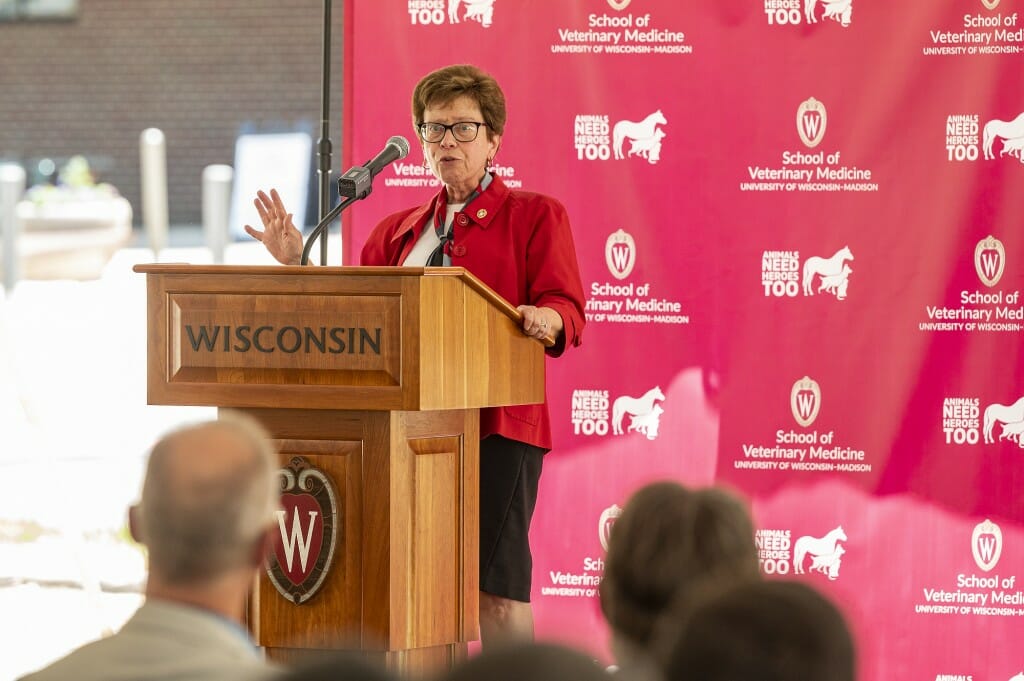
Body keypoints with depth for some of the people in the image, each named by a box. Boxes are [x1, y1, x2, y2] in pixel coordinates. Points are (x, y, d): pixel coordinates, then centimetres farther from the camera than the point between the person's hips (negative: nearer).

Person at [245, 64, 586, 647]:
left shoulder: (535, 216, 6)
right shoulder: (398, 232, 22)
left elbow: (568, 310, -5)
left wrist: (544, 320, -27)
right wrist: (299, 263, 7)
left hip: (495, 424, -5)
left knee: (495, 589, -9)